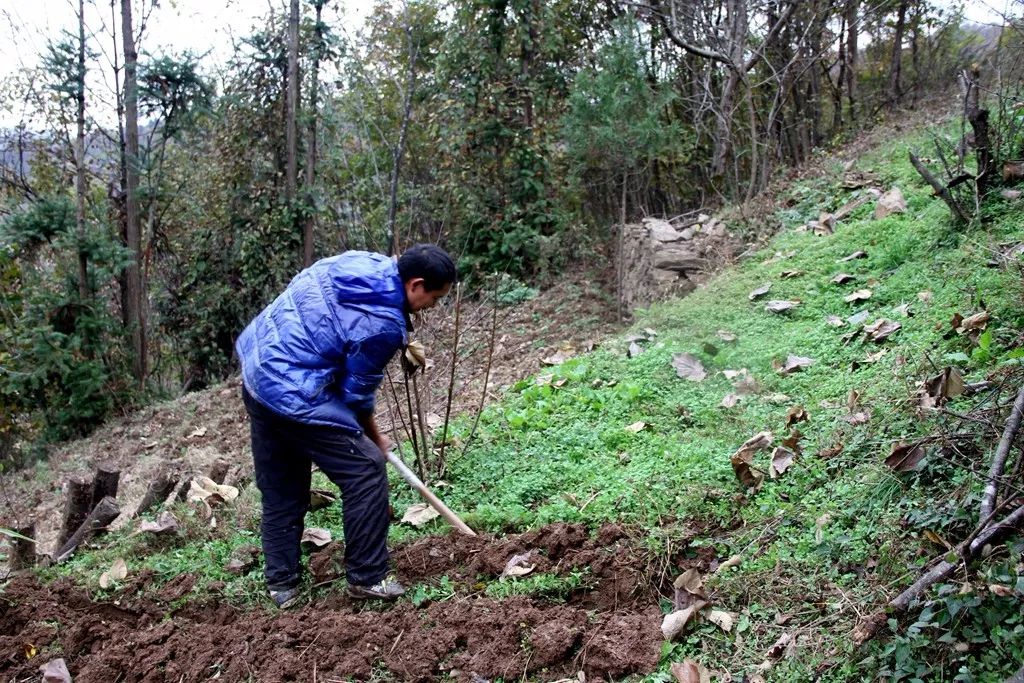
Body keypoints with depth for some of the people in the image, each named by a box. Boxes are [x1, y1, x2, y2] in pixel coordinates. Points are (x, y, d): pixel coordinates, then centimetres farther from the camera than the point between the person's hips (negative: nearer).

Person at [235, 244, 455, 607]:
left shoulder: (364, 262, 2)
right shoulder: (383, 325, -20)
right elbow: (357, 391, -8)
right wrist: (372, 434, 10)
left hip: (257, 371, 10)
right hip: (294, 394, -10)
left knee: (280, 489, 17)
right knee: (366, 470, -2)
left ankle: (281, 584, 26)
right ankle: (366, 578, 7)